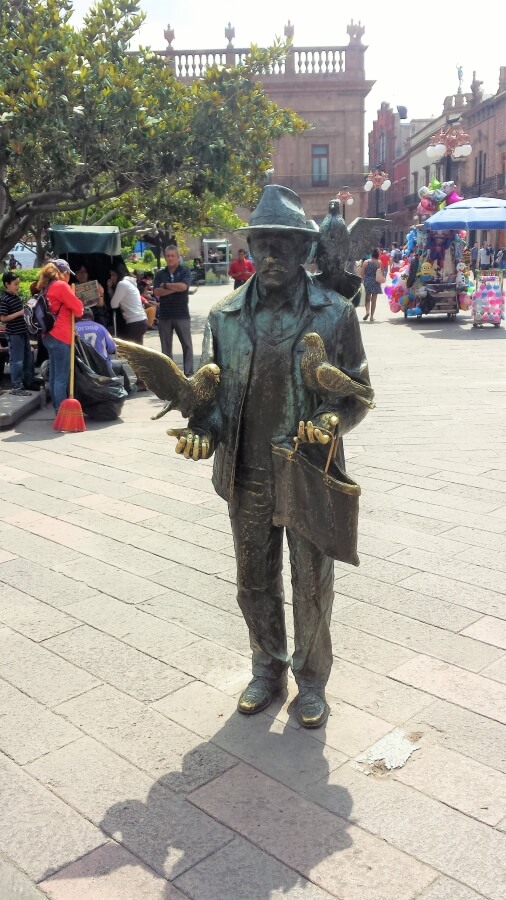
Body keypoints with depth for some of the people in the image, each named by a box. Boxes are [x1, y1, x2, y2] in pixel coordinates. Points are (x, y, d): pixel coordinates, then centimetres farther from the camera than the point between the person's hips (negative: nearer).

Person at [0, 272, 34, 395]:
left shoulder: (17, 296, 10)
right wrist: (20, 313, -21)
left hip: (23, 332, 9)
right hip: (14, 334, -9)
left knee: (28, 359, 15)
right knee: (17, 361, -4)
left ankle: (28, 383, 26)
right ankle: (16, 387, 4)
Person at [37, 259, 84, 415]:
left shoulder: (47, 287, 16)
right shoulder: (61, 285, -11)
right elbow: (78, 308, -11)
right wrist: (78, 309, 9)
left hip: (50, 336, 9)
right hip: (61, 337, -9)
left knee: (54, 376, 11)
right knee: (61, 378, -8)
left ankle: (58, 411, 16)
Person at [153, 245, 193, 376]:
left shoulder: (185, 271, 1)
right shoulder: (160, 274, 8)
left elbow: (183, 286, -17)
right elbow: (157, 292, -5)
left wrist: (165, 285, -6)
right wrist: (175, 288, -12)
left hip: (182, 314, -3)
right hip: (164, 315, 3)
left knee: (187, 344, -1)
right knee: (166, 345, 7)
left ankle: (189, 372, 5)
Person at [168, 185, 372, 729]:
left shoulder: (335, 314, -7)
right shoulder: (224, 316, 0)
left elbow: (357, 393, -1)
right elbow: (210, 391, 6)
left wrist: (333, 419, -23)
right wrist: (203, 431, -15)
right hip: (247, 479, 3)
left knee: (312, 586, 12)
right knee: (254, 584, 17)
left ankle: (311, 679, 36)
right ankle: (268, 669, 41)